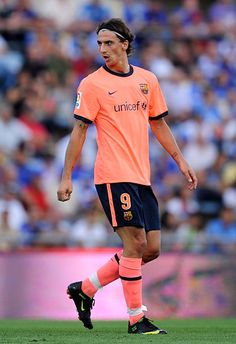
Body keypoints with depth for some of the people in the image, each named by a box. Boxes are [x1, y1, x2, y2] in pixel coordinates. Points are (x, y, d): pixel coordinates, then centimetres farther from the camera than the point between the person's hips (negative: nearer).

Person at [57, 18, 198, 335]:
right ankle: (136, 319, -3)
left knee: (151, 249, 4)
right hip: (114, 175, -6)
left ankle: (86, 288, 17)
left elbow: (159, 124, 21)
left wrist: (180, 161, 18)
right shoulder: (92, 84, -4)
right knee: (135, 242, -11)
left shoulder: (147, 80, 12)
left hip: (142, 177, 6)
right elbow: (80, 130, -5)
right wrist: (66, 177, -9)